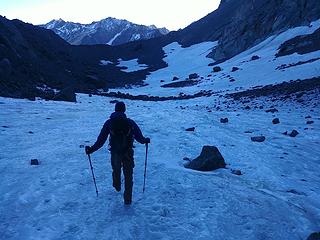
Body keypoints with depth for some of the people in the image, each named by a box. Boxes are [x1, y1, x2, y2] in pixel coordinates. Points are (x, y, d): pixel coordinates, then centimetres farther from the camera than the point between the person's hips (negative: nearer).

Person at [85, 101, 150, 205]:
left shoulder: (109, 123, -4)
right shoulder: (130, 122, -7)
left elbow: (101, 140, -5)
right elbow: (140, 137, -3)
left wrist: (91, 149, 4)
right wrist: (145, 140, 17)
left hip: (115, 153, 1)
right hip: (128, 153, -1)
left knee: (116, 170, 29)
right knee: (128, 175, 11)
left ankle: (117, 186, 54)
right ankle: (127, 199, 18)